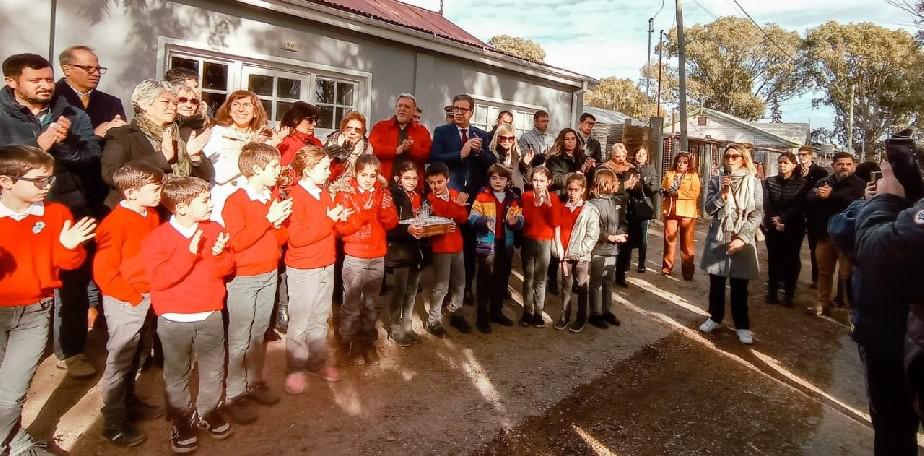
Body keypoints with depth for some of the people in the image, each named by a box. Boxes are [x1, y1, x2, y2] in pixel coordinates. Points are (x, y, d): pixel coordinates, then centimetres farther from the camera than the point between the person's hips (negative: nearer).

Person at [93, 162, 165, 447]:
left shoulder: (152, 215, 4)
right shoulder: (115, 223, -19)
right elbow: (103, 271, -19)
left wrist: (152, 292, 8)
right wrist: (133, 297, -13)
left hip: (148, 297, 7)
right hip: (124, 302, -7)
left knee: (136, 356, 20)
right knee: (119, 360, 3)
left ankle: (128, 402, 38)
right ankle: (114, 424, 15)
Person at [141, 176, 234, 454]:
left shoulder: (214, 230, 1)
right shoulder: (158, 238, -11)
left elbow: (227, 269, 2)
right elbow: (159, 279, -21)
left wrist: (219, 254, -20)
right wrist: (189, 252, -27)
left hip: (210, 315, 3)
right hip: (174, 320, -3)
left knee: (213, 370, 13)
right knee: (177, 374, 10)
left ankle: (209, 412, 33)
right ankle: (182, 422, 27)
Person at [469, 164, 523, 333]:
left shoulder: (514, 199, 7)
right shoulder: (482, 196, -3)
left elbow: (521, 222, 3)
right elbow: (472, 219, -11)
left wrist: (514, 222, -18)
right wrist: (484, 221, -30)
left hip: (506, 245, 5)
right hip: (487, 244, -4)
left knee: (502, 280, 15)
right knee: (485, 281, -1)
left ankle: (496, 312, 30)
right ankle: (482, 317, 8)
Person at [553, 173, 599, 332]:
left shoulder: (591, 210, -5)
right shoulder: (562, 208, 8)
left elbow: (592, 236, -10)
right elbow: (557, 230, 6)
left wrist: (577, 251, -14)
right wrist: (560, 251, -5)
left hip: (582, 256, -3)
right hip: (565, 255, 4)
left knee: (582, 287, 5)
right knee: (566, 286, 12)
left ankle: (581, 318, 17)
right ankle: (564, 316, 22)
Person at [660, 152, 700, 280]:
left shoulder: (693, 175, 3)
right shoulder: (669, 174, 14)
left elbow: (694, 193, -9)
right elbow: (662, 189, 16)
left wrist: (677, 193, -16)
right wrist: (666, 192, -7)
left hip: (687, 212, -3)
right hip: (671, 211, 3)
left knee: (687, 241, 1)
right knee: (669, 238, 4)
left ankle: (688, 269, 8)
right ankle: (667, 266, 15)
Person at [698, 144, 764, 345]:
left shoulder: (754, 182, -1)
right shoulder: (716, 181, 3)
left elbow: (757, 214, -5)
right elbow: (709, 209, -4)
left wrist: (742, 238, -16)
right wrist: (723, 193, -21)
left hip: (742, 240, -2)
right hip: (717, 238, 2)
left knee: (739, 287, 3)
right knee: (716, 283, 11)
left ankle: (742, 325, 13)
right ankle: (715, 317, 27)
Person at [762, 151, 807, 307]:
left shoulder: (802, 183, -3)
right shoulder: (769, 182, 5)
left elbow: (799, 207, -10)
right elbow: (766, 204, -4)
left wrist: (782, 219, -18)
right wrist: (774, 221, -16)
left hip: (793, 228, -2)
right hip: (773, 227, 2)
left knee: (791, 260, 4)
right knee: (773, 259, 6)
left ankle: (789, 295, 12)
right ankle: (772, 293, 14)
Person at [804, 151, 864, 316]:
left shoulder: (859, 184, -2)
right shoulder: (823, 182, 9)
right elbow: (809, 201, -4)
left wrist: (831, 196, -18)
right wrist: (821, 195, -22)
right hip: (824, 235, 4)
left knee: (847, 274, -1)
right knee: (824, 272, 15)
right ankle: (823, 303, 28)